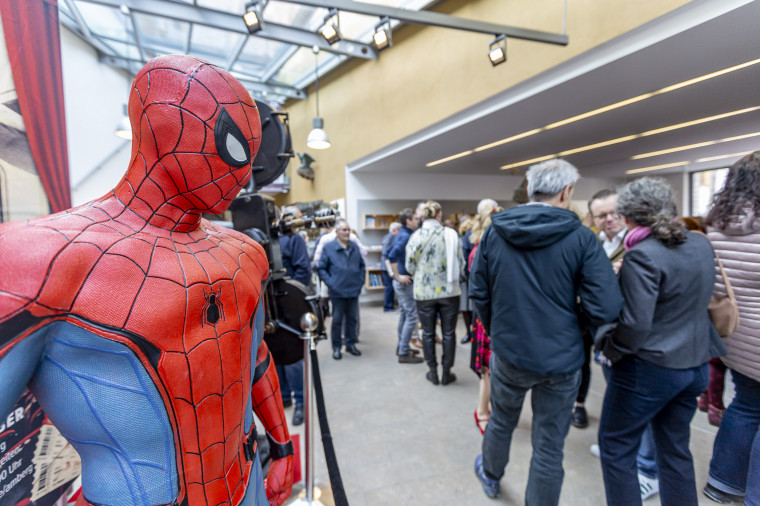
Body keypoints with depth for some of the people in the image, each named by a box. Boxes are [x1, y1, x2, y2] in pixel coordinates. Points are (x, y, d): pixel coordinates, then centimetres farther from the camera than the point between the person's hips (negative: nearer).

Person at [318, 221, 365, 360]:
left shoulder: (354, 247, 9)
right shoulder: (328, 247, -4)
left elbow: (362, 265, 18)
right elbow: (321, 268, -3)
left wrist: (361, 280, 7)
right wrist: (331, 283, -11)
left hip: (353, 290, 4)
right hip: (337, 292, -4)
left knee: (352, 318, 13)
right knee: (337, 320, 5)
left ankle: (351, 344, 29)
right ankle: (336, 347, 19)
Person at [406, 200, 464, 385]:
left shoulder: (415, 236, -7)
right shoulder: (451, 234, -6)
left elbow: (410, 266, -2)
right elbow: (461, 263, -2)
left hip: (424, 292, 0)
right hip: (449, 291, 0)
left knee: (428, 333, 14)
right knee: (448, 333, 13)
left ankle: (433, 372, 24)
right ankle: (446, 373, 23)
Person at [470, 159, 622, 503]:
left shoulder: (494, 231, -6)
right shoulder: (581, 238, -13)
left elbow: (478, 292, -2)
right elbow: (606, 309, -16)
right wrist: (572, 310, 5)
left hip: (508, 350, 3)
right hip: (560, 359, -2)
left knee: (501, 421, 28)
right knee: (549, 446, 16)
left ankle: (490, 476, 54)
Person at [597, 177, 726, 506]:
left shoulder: (641, 256, -21)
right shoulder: (702, 245, 4)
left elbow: (635, 322, -23)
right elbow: (705, 299, 18)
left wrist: (611, 350, -8)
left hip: (649, 367, -8)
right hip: (696, 365, 8)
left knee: (615, 447, 9)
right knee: (675, 449, 22)